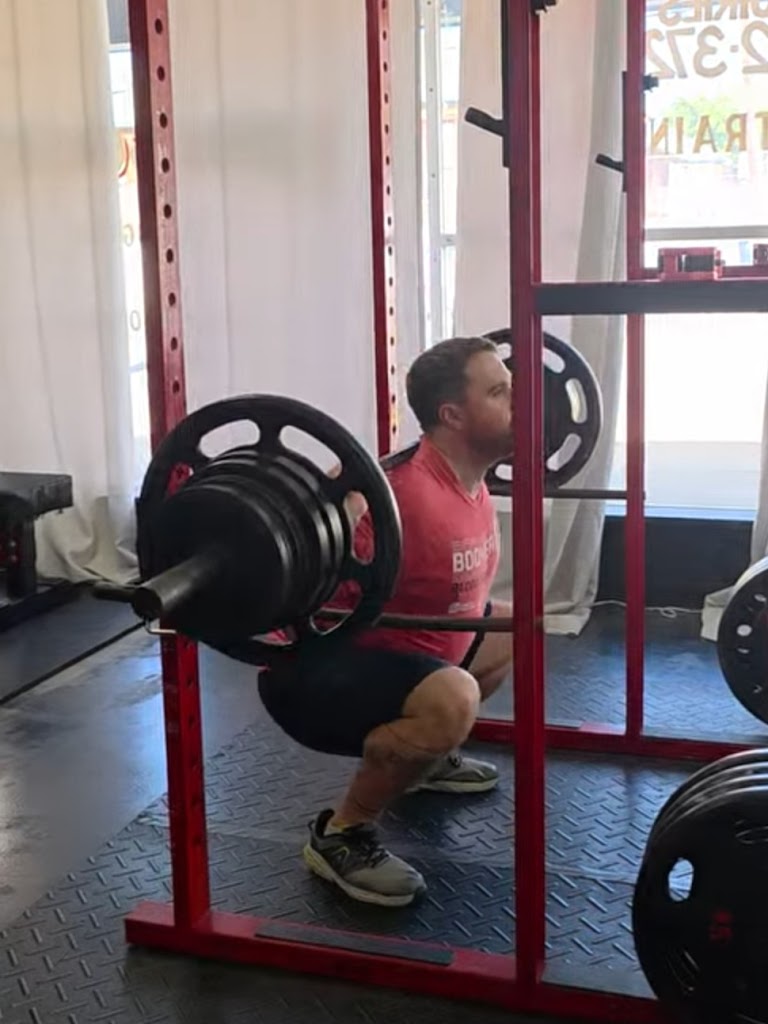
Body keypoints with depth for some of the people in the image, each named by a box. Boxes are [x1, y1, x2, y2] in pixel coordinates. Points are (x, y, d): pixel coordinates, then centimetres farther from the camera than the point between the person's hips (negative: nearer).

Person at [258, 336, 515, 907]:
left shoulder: (469, 481, 0)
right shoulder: (408, 496, -31)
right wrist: (348, 498, -45)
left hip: (397, 652, 10)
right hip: (313, 670, -10)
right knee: (451, 700, -37)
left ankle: (424, 757, 30)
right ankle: (341, 833, -13)